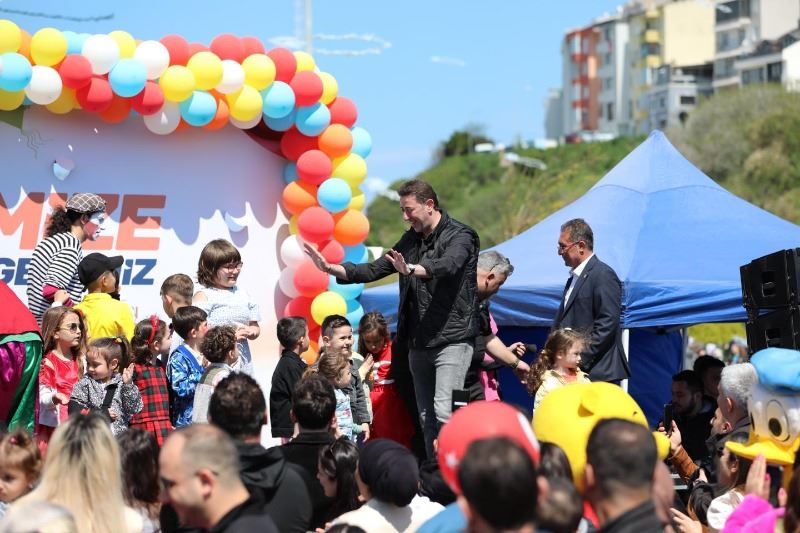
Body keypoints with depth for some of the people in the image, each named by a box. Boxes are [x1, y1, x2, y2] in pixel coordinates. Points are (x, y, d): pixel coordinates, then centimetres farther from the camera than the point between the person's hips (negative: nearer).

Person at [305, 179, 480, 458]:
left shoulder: (460, 236, -8)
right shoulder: (411, 239, 14)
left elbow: (446, 265, -29)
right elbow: (374, 270, 15)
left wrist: (410, 270, -48)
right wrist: (331, 268, 1)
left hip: (452, 338, -7)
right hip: (419, 341, 7)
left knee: (444, 412, -19)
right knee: (426, 417, 7)